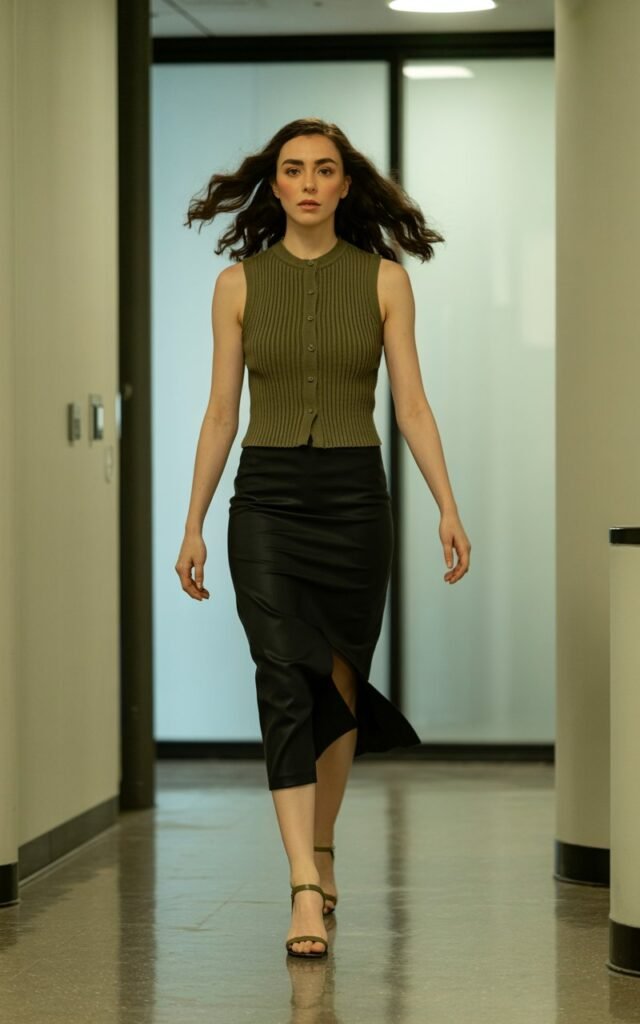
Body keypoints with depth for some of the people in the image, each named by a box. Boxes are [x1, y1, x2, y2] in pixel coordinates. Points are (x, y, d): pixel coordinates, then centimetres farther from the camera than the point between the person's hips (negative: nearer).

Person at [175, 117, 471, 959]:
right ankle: (307, 893, -17)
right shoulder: (240, 283, 3)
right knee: (286, 684, -12)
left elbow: (411, 405, 1)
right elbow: (221, 411, 5)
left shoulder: (383, 279, 2)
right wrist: (193, 525, 4)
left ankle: (321, 851, 33)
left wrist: (448, 506, -8)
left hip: (355, 495, 1)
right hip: (266, 499, -1)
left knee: (341, 683, 11)